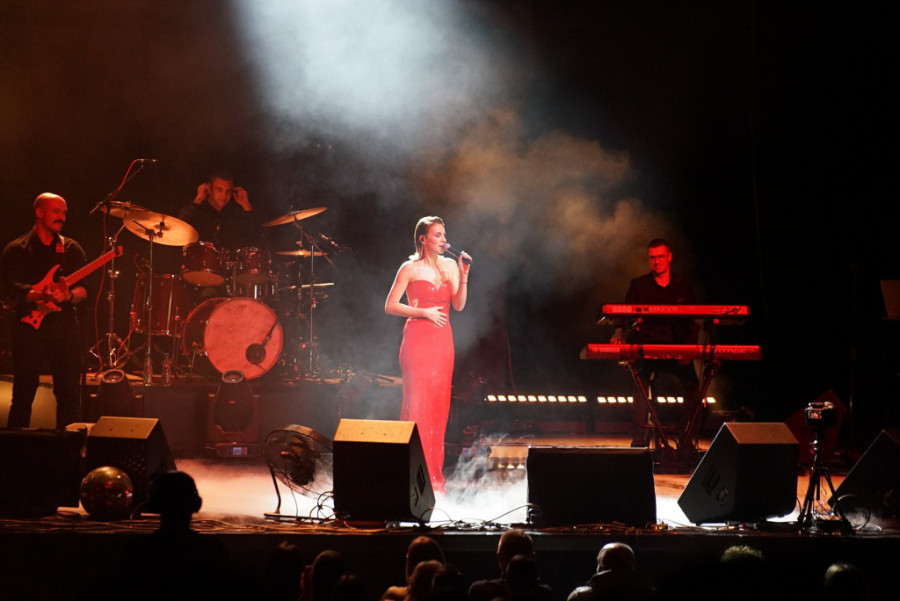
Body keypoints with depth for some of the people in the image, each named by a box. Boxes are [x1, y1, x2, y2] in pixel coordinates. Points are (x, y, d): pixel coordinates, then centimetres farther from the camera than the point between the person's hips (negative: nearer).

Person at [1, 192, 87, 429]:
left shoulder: (72, 249, 12)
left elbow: (84, 289, 6)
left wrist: (69, 295, -18)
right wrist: (39, 296, -24)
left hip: (65, 323, 2)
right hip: (30, 324, -2)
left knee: (70, 394, 0)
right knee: (23, 395, 0)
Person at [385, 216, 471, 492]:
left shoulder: (449, 265, 10)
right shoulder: (410, 268, -2)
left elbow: (459, 305, 1)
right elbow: (390, 306, -4)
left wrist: (464, 275, -11)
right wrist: (423, 312, -11)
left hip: (442, 340, 5)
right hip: (417, 339, -5)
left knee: (439, 402, 5)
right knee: (417, 401, -7)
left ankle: (434, 471, 10)